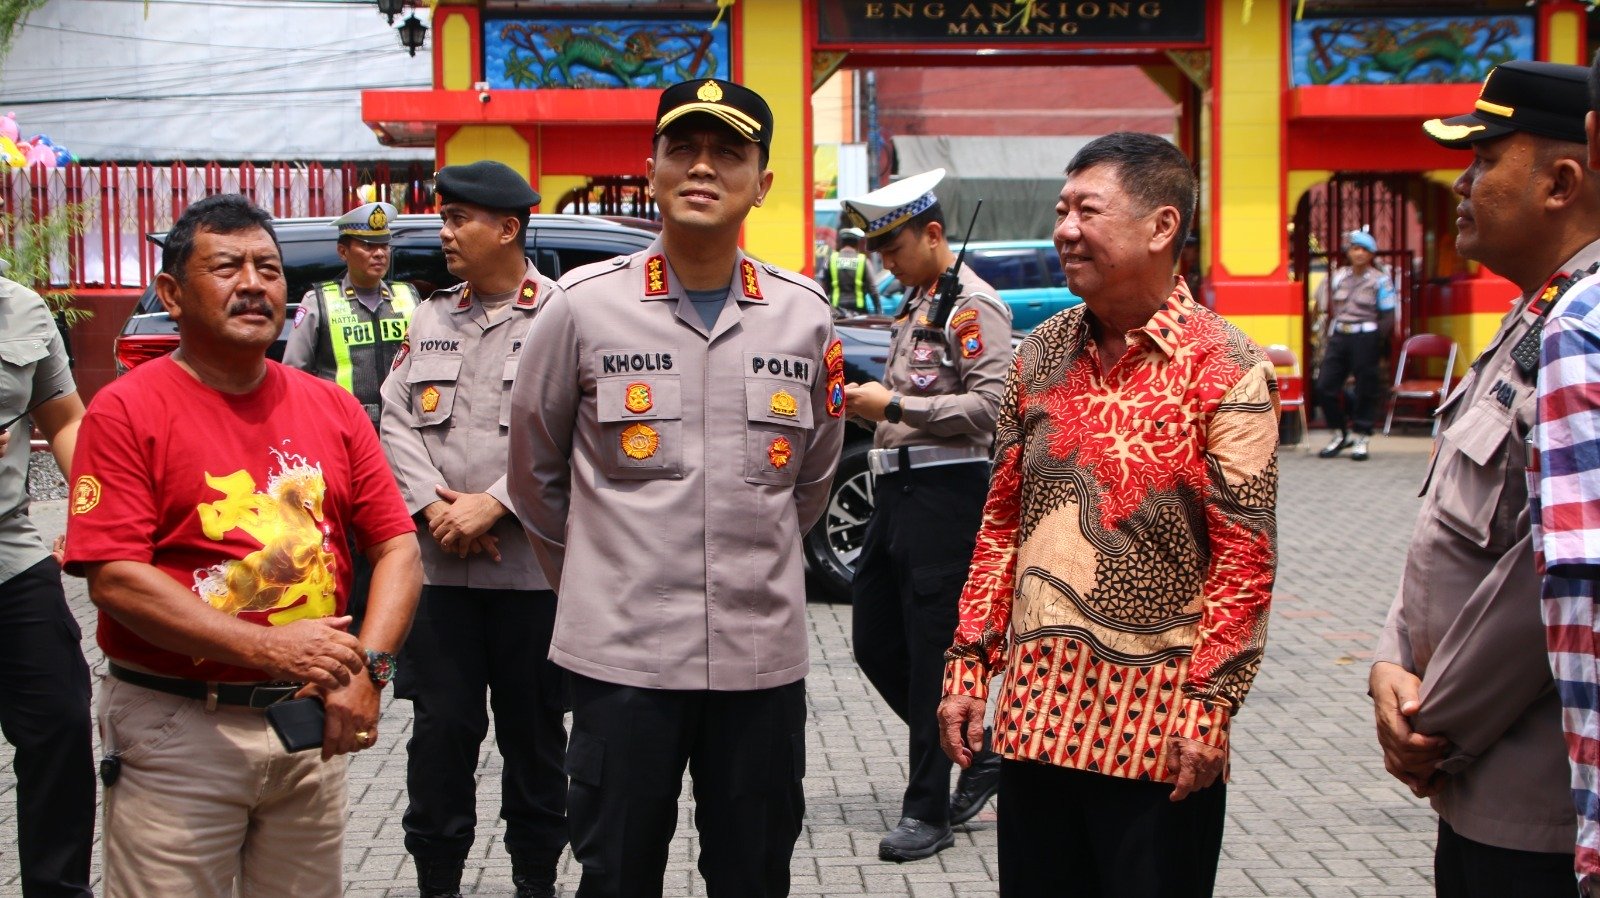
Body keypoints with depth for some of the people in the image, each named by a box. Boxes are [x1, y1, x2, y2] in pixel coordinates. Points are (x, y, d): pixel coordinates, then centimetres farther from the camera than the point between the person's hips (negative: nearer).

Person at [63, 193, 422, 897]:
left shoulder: (332, 408, 8)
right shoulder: (127, 411, -6)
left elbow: (397, 548, 6)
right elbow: (114, 579, -14)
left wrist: (366, 668, -11)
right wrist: (268, 647, -21)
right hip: (177, 733, -4)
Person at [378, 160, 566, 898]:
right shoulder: (431, 318, 14)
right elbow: (397, 420, 8)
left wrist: (494, 504, -16)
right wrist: (433, 507, -7)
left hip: (532, 567, -4)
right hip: (439, 564, 4)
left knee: (534, 733, 8)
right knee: (440, 728, 5)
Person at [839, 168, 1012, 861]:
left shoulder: (973, 304, -10)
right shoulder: (914, 304, 18)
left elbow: (989, 406, -19)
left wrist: (891, 403, -18)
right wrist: (868, 402, 6)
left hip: (944, 490, -10)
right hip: (897, 486, 10)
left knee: (930, 650, -3)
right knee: (875, 641, 12)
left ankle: (928, 811, 7)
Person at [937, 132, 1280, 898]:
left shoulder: (1226, 369, -7)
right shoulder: (1041, 355, 9)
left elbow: (1246, 556, -10)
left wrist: (1208, 706, -15)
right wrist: (969, 664, 7)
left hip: (1159, 727, -5)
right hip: (1033, 715, 5)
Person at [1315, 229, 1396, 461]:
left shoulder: (1380, 281, -1)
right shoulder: (1338, 277, 12)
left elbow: (1387, 317, -4)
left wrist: (1378, 343, -13)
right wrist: (1329, 336, 7)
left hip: (1365, 338, -5)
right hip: (1338, 336, 5)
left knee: (1365, 389, 0)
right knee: (1325, 386, 1)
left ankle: (1362, 438, 11)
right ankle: (1339, 434, 16)